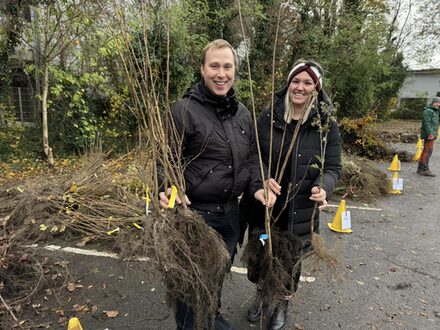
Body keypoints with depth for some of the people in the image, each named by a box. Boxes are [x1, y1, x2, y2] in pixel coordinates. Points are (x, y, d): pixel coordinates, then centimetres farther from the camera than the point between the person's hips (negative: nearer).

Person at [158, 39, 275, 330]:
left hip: (231, 210, 6)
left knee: (220, 272, 26)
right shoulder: (184, 110, -14)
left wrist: (257, 186, -2)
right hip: (195, 211, -6)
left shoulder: (242, 112, 6)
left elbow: (252, 156, 12)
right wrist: (169, 190, -30)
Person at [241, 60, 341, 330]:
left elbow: (333, 167, -2)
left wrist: (323, 187, -23)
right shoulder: (268, 118, -5)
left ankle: (283, 303, 48)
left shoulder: (326, 125, -5)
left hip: (301, 212, 0)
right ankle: (261, 295, 49)